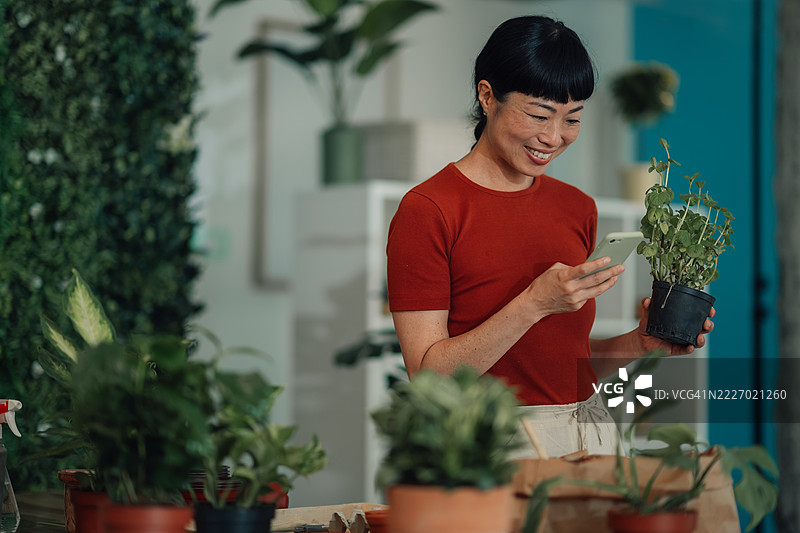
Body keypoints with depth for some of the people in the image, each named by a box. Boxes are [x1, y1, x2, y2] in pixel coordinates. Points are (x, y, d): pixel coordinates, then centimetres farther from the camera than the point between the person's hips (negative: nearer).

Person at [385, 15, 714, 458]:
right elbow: (428, 374, -14)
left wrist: (638, 343, -1)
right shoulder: (427, 210, -9)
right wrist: (535, 303, -21)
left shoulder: (578, 208, 10)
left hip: (590, 438, 5)